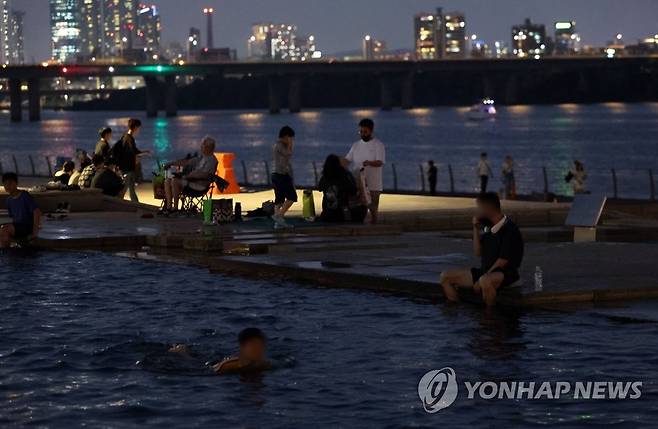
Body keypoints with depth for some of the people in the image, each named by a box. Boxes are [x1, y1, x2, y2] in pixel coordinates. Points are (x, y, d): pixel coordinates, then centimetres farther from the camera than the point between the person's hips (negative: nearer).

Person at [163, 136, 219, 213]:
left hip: (200, 185, -10)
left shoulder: (212, 160, -10)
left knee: (175, 181, -28)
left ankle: (175, 208, -20)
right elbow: (186, 162, 23)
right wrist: (171, 163, 14)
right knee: (167, 181, -3)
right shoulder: (201, 158, 19)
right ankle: (168, 207, -10)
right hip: (192, 180, 10)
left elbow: (204, 174, -23)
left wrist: (189, 175, -23)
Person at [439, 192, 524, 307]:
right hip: (485, 272, 9)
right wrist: (476, 228, 1)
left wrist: (480, 281, -17)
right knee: (446, 277, 3)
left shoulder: (510, 230, -16)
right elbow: (478, 252, 12)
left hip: (506, 273, -9)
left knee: (485, 281, -44)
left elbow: (503, 260, -18)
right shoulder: (488, 227, 9)